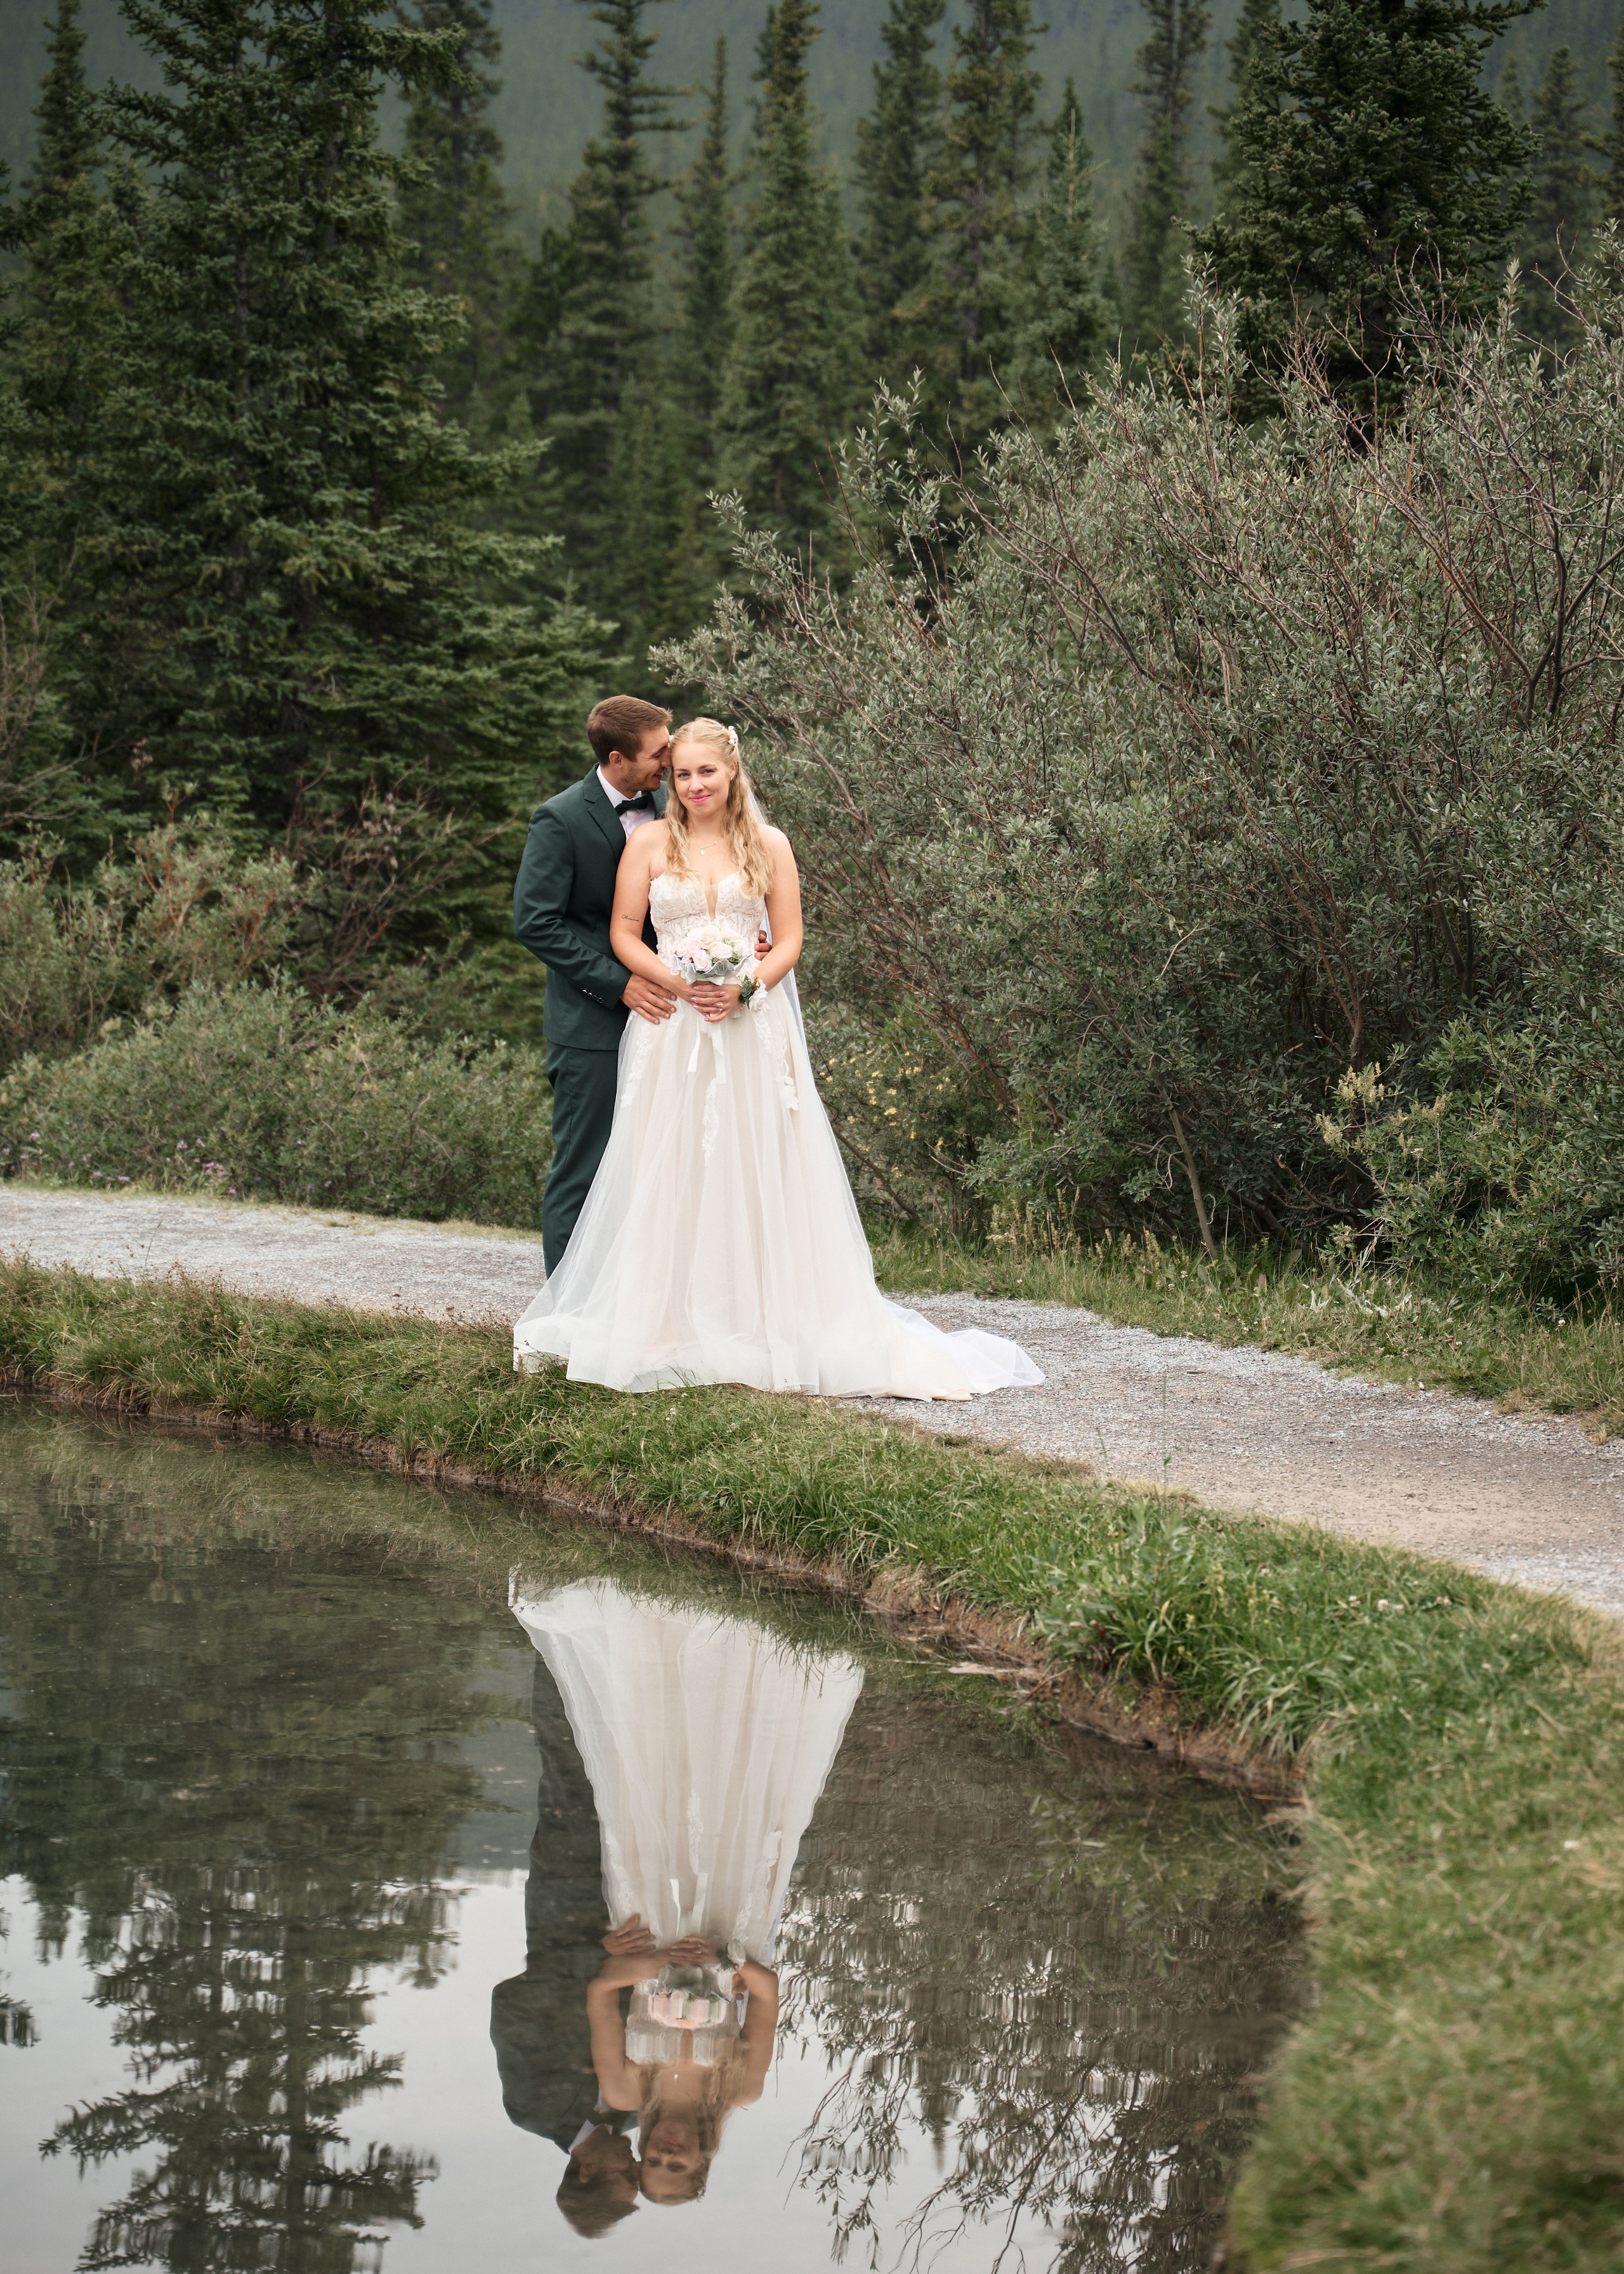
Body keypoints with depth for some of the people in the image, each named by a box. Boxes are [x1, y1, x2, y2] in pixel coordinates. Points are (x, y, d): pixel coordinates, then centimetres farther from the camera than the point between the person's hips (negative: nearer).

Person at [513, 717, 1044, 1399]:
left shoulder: (769, 846, 7)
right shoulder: (650, 843, 6)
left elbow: (790, 940, 6)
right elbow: (624, 934, 3)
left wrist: (745, 988, -12)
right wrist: (680, 984, -12)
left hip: (752, 1029, 0)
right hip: (672, 1033, 0)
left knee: (757, 1172, -1)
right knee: (669, 1177, -2)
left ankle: (763, 1325, 4)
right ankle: (671, 1325, 3)